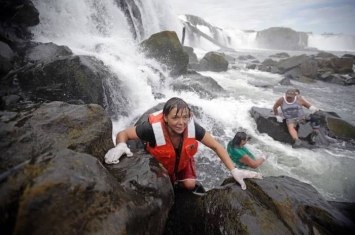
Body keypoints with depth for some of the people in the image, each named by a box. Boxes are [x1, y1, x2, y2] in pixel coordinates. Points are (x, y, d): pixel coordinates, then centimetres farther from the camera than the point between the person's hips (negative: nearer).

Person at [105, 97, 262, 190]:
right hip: (160, 163, -1)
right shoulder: (153, 128, -42)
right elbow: (123, 134, -29)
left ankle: (177, 180, 25)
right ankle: (170, 182, 41)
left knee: (190, 185, -12)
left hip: (182, 160, 2)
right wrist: (120, 146, -54)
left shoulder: (192, 127, -35)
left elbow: (216, 146, -25)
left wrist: (234, 171, -33)